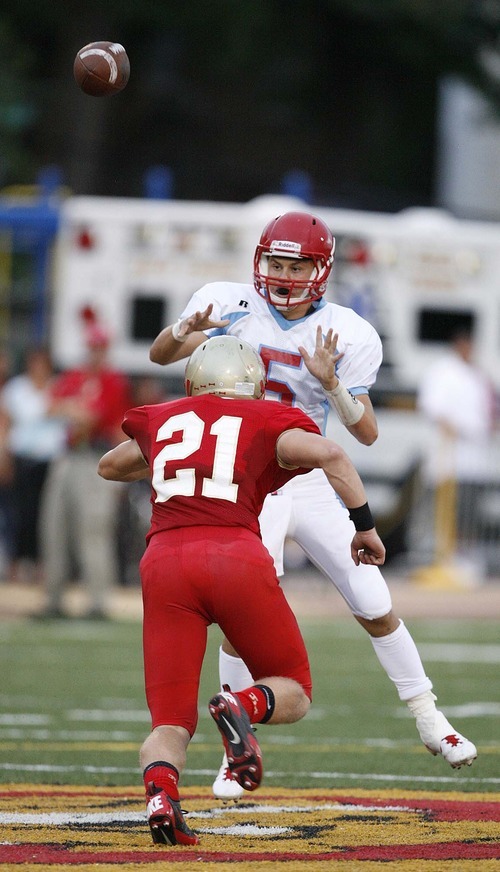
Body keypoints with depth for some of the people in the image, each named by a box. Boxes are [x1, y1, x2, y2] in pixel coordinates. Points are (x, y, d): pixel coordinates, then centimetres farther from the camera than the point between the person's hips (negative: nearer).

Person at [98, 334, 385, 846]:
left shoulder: (163, 421, 25)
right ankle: (244, 704, -19)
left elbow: (109, 467, 44)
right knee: (292, 695, 17)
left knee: (170, 722, 8)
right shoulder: (266, 424, 15)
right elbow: (327, 454, -4)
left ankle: (160, 792, -25)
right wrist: (364, 525, 5)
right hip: (237, 559, -2)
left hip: (166, 560, 2)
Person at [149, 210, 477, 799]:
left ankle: (429, 721, 20)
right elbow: (159, 356, 3)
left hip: (313, 485, 2)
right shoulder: (231, 307, -5)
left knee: (375, 607, 2)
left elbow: (367, 433, -7)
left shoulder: (348, 336, -5)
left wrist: (331, 383, -25)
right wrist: (187, 329, -20)